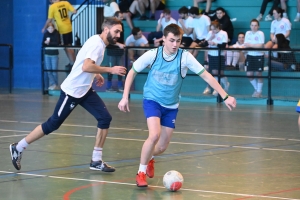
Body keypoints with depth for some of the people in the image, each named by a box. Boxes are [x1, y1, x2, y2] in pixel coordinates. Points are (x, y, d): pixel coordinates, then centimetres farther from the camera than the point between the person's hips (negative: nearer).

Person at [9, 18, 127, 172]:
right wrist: (110, 70, -29)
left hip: (85, 90, 9)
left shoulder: (100, 43, 8)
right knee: (52, 124, 0)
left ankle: (96, 160, 3)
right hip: (72, 91, -9)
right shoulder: (96, 43, -20)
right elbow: (86, 67, -34)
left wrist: (96, 75, 13)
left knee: (105, 118, -4)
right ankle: (18, 148, 15)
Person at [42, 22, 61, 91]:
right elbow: (43, 44, 4)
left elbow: (57, 43, -16)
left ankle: (54, 84, 11)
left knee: (54, 70, -1)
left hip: (54, 54, -3)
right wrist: (45, 42, -17)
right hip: (47, 54, 4)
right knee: (48, 70, 2)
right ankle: (53, 84, 8)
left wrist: (49, 43, -25)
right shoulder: (46, 34, 4)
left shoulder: (56, 34, -6)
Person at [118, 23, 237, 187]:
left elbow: (206, 76, -14)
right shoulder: (152, 55, -15)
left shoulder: (185, 57, -15)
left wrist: (225, 97, -19)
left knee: (162, 147, 5)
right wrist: (125, 97, -6)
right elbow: (132, 72, -1)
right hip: (152, 100, -2)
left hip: (171, 106, 2)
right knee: (154, 135, -26)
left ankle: (149, 158, 43)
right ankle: (141, 172, -7)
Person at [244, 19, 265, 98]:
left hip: (259, 56, -5)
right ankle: (256, 88, 25)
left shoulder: (260, 33, -7)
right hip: (250, 55, 5)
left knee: (258, 74, 1)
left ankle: (259, 91, 14)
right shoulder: (248, 33, 8)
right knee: (249, 74, 3)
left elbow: (260, 45, -16)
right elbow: (246, 44, 3)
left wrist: (250, 45, -15)